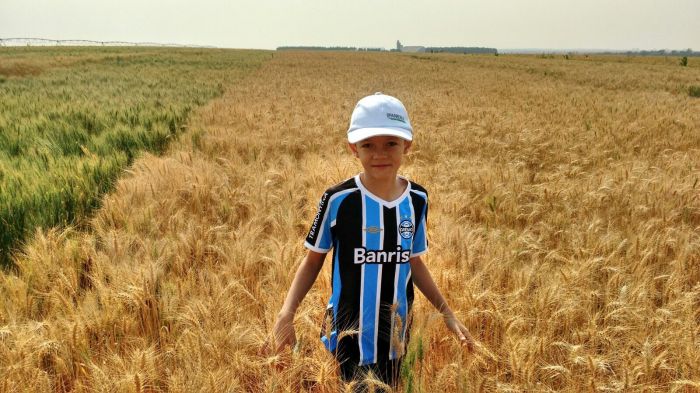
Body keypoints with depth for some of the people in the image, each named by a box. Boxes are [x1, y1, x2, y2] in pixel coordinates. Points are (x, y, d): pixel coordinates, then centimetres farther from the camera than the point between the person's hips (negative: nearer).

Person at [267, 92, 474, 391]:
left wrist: (447, 313, 8)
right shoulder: (338, 199, -15)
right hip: (349, 336, -3)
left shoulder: (417, 199, -4)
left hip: (395, 335, 4)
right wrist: (286, 313, -16)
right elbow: (313, 260, -5)